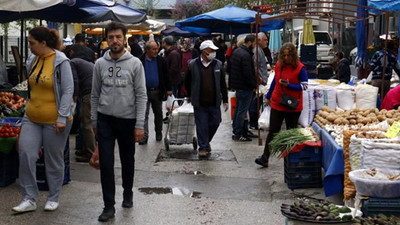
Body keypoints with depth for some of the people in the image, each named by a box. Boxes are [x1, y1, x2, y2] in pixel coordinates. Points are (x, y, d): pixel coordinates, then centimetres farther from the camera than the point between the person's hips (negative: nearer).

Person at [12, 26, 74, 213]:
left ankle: (53, 199, 23)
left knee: (54, 160, 6)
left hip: (53, 120, -6)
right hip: (32, 118, 6)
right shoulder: (32, 60, 7)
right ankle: (29, 199, 4)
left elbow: (68, 91, -15)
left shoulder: (60, 62, -13)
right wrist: (30, 108, 17)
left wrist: (62, 117, -18)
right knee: (26, 154, -6)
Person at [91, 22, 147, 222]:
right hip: (105, 119, 1)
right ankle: (109, 206, 5)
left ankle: (128, 194, 36)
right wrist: (94, 121, 7)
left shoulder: (135, 63, -6)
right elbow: (95, 95, 9)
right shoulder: (100, 64, 3)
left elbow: (141, 96, -7)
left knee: (127, 161, 14)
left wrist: (139, 125, -11)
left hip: (127, 120, -1)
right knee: (106, 163, -2)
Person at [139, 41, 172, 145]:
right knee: (144, 115, -4)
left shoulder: (161, 61, 2)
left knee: (158, 114, 13)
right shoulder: (140, 61, -4)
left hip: (157, 92, 2)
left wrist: (168, 89, 4)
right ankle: (144, 136, -3)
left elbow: (166, 76, 7)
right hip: (145, 92, -2)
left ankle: (158, 133, 28)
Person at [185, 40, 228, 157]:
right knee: (201, 125, 1)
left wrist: (225, 100, 6)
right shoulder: (193, 65, -2)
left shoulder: (218, 64, 5)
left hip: (214, 103, 3)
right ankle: (203, 147, 13)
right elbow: (187, 82, 9)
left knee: (215, 123, 8)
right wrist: (192, 96, 12)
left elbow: (223, 84, 8)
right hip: (199, 103, -2)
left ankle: (206, 141, 32)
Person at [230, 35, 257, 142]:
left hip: (237, 85, 10)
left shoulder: (237, 51, 10)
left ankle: (236, 130, 28)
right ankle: (238, 134, 2)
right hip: (245, 87, -10)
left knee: (238, 109, 18)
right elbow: (248, 74, -24)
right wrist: (255, 84, -11)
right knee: (242, 111, -3)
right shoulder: (245, 55, -22)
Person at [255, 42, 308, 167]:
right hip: (277, 104, 3)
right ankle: (265, 158, 2)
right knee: (273, 131, 2)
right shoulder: (278, 65, 3)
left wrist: (288, 85, -24)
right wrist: (268, 96, 20)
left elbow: (304, 86, -13)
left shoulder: (300, 68, -11)